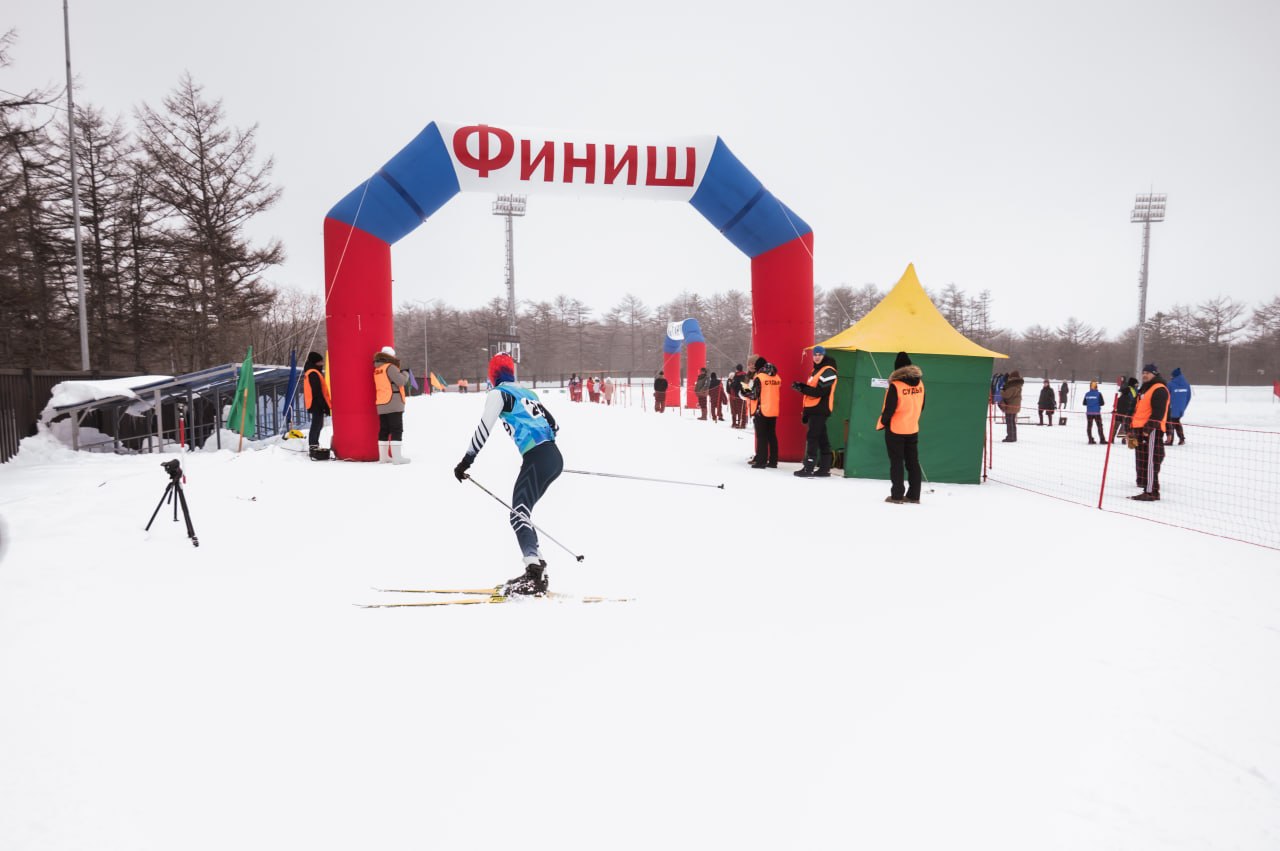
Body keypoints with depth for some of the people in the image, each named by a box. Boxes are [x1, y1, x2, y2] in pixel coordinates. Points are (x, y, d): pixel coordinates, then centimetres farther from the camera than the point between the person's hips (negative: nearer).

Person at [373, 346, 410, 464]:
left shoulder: (377, 369, 15)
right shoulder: (390, 367, -11)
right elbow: (401, 381, -17)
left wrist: (398, 371, 14)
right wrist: (405, 374, 3)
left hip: (381, 405, 8)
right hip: (393, 404, -8)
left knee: (384, 430, 12)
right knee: (396, 430, -8)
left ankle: (383, 456, 15)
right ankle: (397, 457, -12)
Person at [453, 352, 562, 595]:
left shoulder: (498, 393, 3)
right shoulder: (528, 393, 25)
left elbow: (484, 429, -7)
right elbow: (554, 425, 28)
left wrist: (466, 461, -2)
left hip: (536, 459, -8)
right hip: (555, 457, 8)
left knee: (519, 514, -13)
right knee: (522, 512, 14)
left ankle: (534, 570, -30)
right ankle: (538, 573, 10)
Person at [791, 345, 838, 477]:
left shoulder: (828, 371, -11)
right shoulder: (816, 370, 20)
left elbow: (820, 392, -21)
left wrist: (802, 388, -21)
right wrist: (806, 411, 21)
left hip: (820, 410, -9)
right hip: (814, 410, 9)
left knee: (812, 437, -12)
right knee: (821, 438, 11)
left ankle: (808, 468, -12)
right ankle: (824, 468, 15)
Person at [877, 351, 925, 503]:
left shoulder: (895, 385, -18)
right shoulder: (920, 383, 1)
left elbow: (889, 409, -16)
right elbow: (921, 406, 10)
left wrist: (881, 424, 0)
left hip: (895, 430, -5)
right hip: (913, 429, 5)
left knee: (896, 462, 2)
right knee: (913, 462, 11)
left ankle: (897, 495, 3)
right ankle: (914, 496, 16)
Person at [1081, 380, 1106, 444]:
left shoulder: (1087, 394, 1)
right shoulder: (1098, 394, -9)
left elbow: (1084, 403, 6)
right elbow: (1102, 403, -6)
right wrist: (1097, 403, 12)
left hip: (1089, 412, 3)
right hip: (1096, 412, -3)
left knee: (1089, 426, 7)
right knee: (1099, 426, 6)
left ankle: (1090, 440, 5)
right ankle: (1102, 440, 7)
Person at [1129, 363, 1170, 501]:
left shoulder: (1159, 390, -9)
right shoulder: (1144, 389, 22)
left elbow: (1158, 412, -18)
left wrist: (1148, 428, -23)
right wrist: (1132, 428, 23)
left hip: (1152, 431, -10)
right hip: (1141, 430, 10)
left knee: (1150, 461, -11)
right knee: (1142, 461, 11)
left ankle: (1151, 492, -10)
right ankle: (1147, 490, 16)